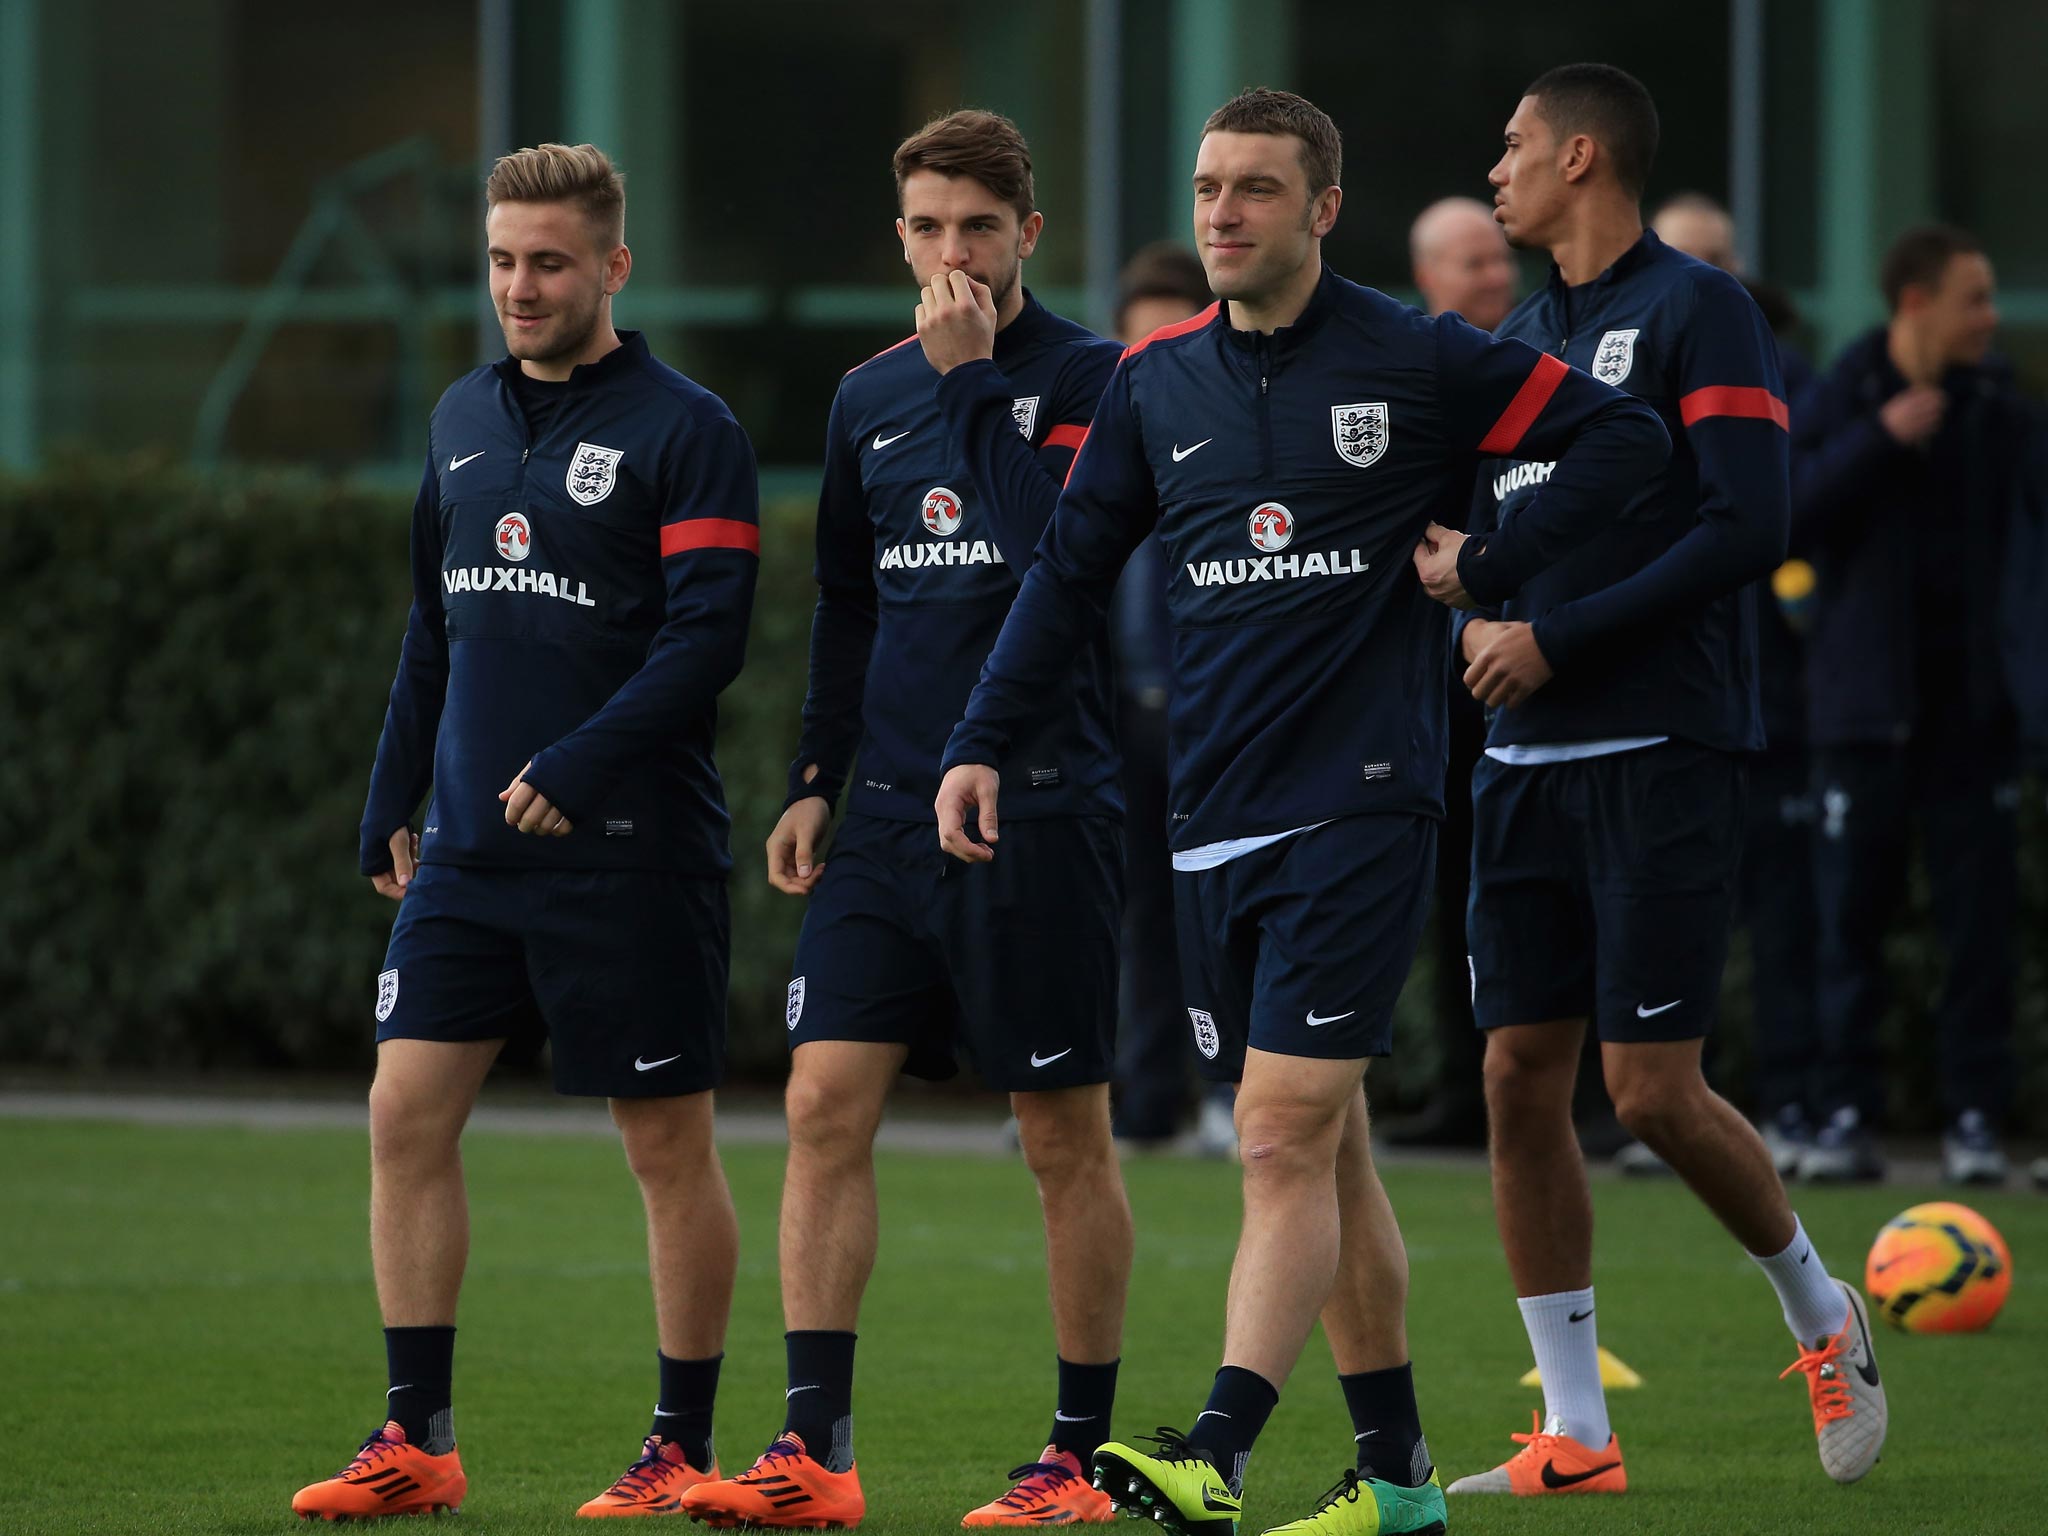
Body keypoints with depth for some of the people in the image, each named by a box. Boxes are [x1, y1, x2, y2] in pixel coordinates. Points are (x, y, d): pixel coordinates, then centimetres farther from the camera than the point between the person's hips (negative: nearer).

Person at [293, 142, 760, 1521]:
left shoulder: (685, 429, -7)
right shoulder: (467, 419, 13)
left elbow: (707, 635, -15)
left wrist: (576, 770, -23)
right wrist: (391, 804, 17)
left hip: (631, 852, -6)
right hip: (469, 844, 6)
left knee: (670, 1145, 2)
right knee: (408, 1113, -1)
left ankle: (685, 1447, 11)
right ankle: (417, 1442, 4)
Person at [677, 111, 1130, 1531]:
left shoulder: (1093, 378, -4)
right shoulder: (871, 400, 13)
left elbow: (1048, 546, -20)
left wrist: (974, 376, -16)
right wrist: (813, 783, 14)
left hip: (1042, 812, -5)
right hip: (889, 818, 5)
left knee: (1067, 1137, 3)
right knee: (827, 1104, -5)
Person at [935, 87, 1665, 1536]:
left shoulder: (1415, 360, -3)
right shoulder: (1157, 380, 10)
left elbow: (1625, 435, 0)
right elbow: (1071, 573, 16)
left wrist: (1489, 566, -6)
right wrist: (984, 745, 8)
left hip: (1360, 805, -5)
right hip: (1212, 820, 5)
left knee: (1286, 1141, -14)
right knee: (1329, 1149, 10)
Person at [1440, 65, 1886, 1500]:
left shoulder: (1698, 311, -6)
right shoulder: (1522, 333, 17)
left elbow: (1748, 527, -15)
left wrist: (1559, 639, -15)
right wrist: (1479, 618, 1)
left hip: (1664, 754, -7)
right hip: (1529, 762, 7)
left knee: (1654, 1086, -9)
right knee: (1521, 1079, 1)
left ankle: (1822, 1313, 16)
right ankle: (1575, 1435, 6)